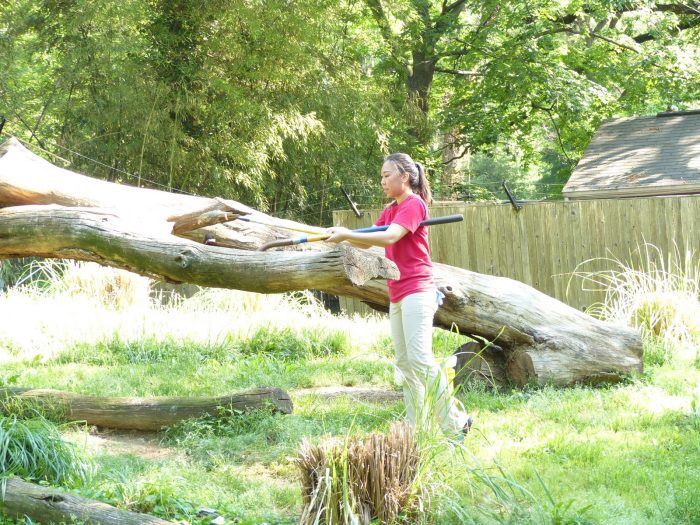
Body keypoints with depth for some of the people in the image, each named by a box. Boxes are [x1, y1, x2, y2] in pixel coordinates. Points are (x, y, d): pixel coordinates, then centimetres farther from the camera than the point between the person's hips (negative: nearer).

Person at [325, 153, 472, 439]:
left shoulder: (414, 204, -9)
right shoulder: (390, 210, 19)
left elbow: (388, 237, -23)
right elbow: (368, 241, 13)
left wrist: (346, 234, -23)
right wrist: (343, 235, -6)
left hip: (416, 291, -10)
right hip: (397, 294, 10)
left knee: (420, 358, -15)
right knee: (404, 362, 9)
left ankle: (455, 423, -11)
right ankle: (415, 426, 13)